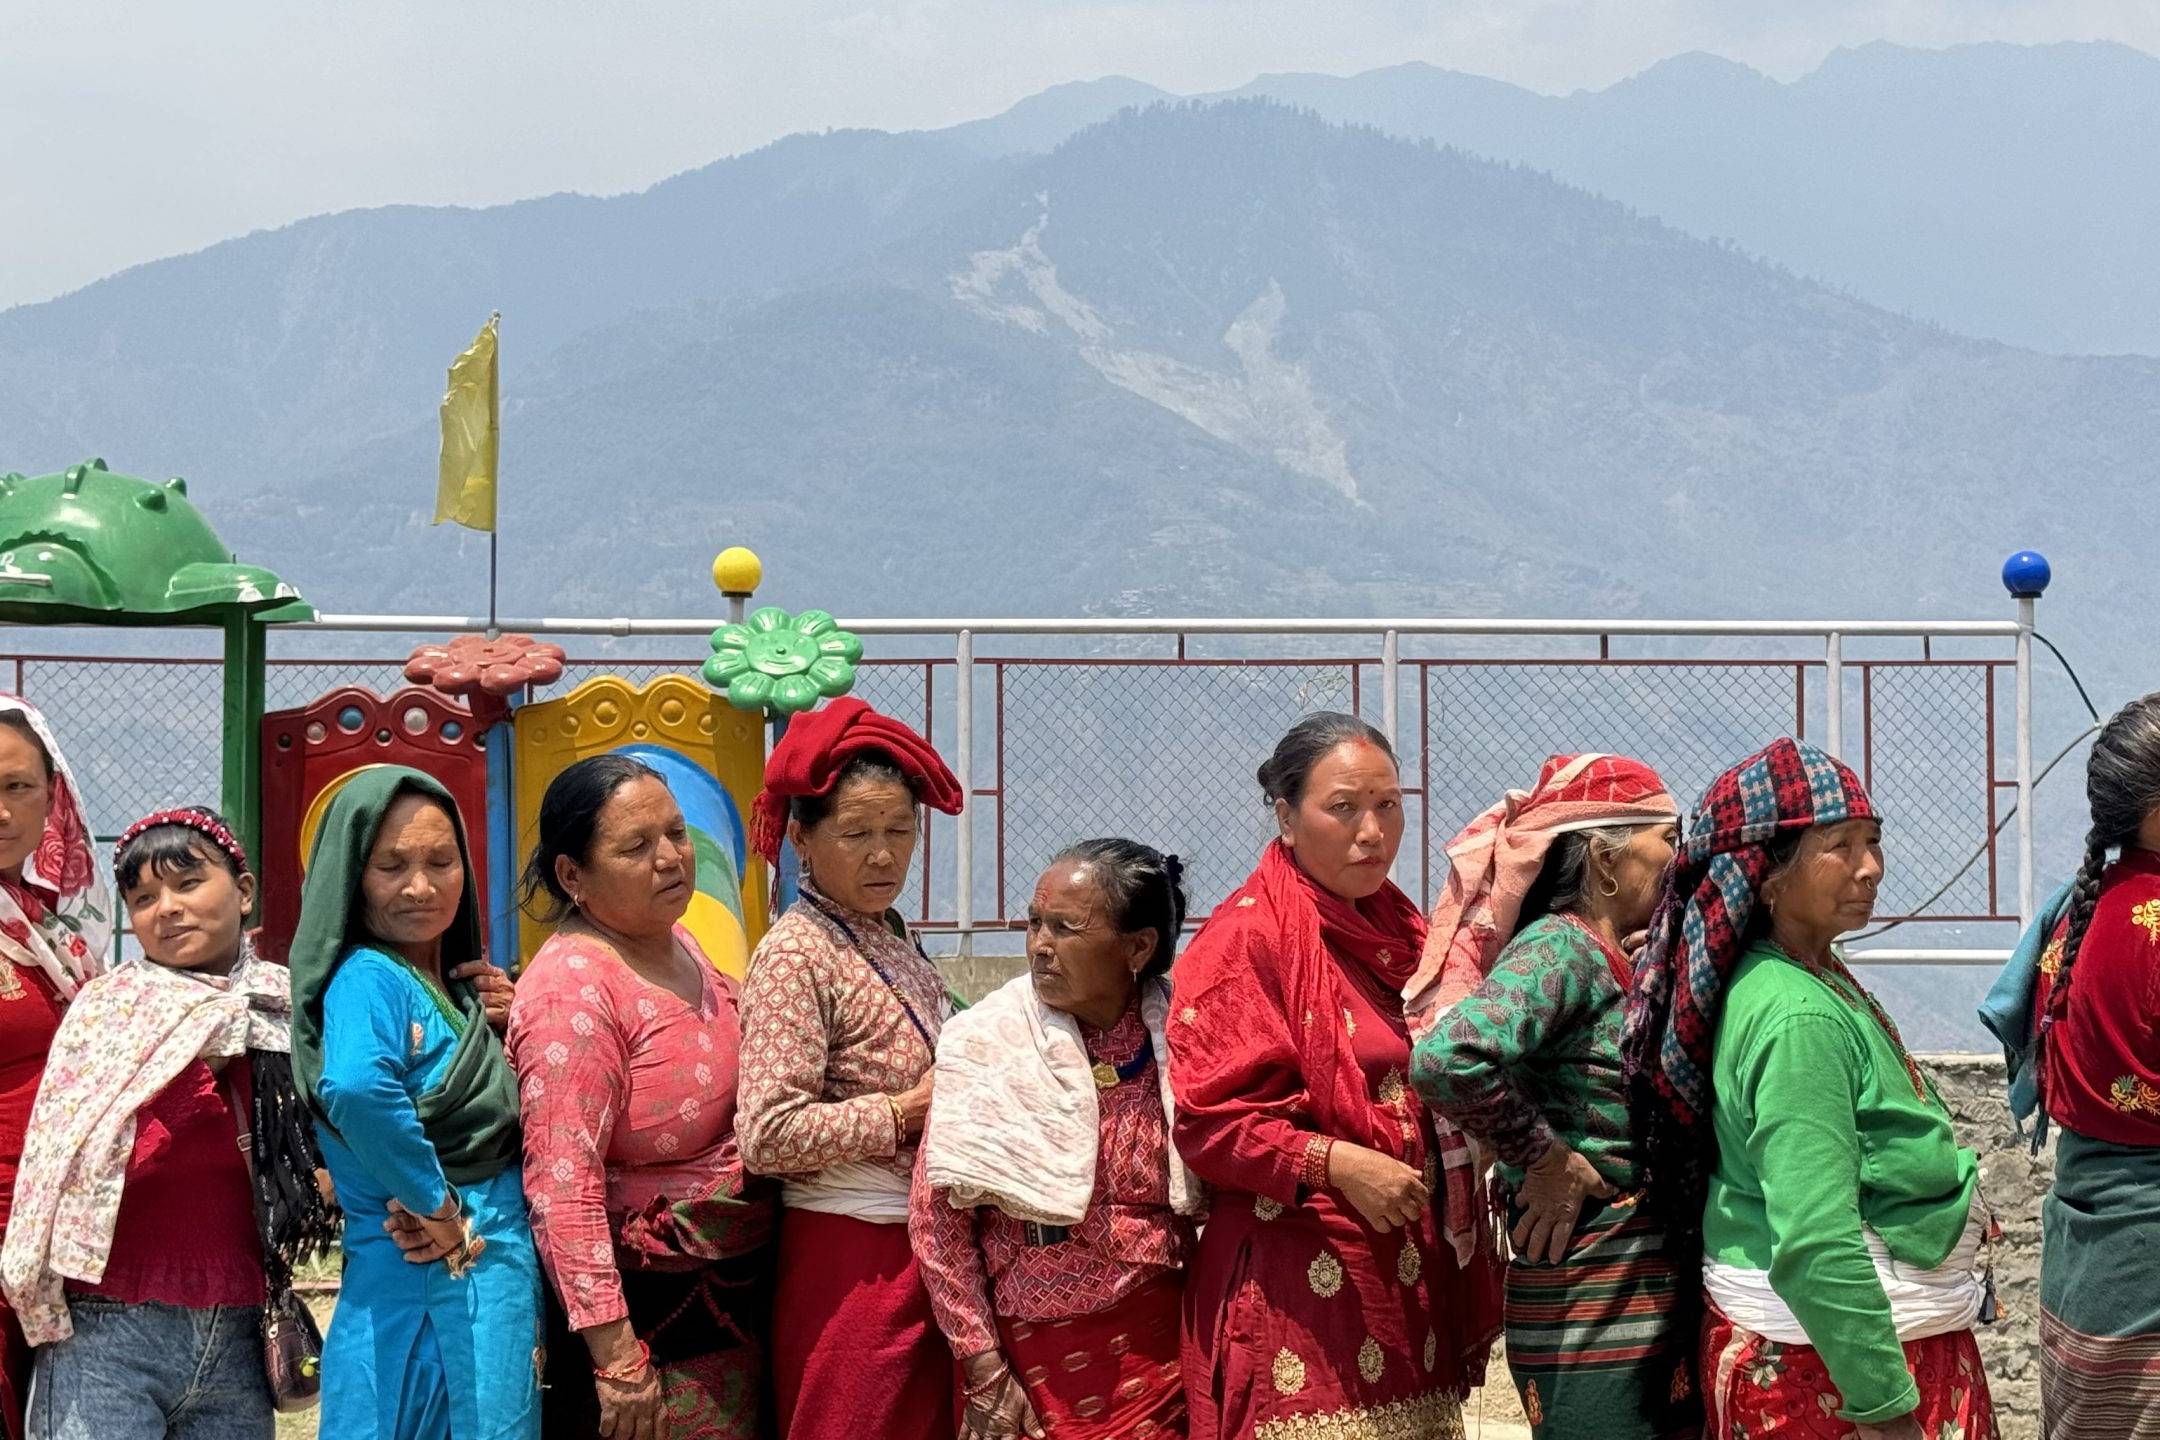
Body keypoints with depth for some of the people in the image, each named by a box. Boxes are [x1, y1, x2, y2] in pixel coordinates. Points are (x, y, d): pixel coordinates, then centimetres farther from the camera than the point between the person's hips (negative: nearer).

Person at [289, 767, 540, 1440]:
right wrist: (437, 1208, -21)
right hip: (430, 1286, -8)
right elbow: (357, 1088, -32)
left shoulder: (458, 992, 15)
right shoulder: (368, 976, -11)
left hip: (500, 1278, 8)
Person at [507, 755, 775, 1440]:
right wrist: (616, 1355, -28)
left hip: (730, 1297, 9)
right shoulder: (573, 989, -20)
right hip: (648, 1316, -9)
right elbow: (562, 1183, -25)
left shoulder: (676, 943, 7)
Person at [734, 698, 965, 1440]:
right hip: (853, 1259, -8)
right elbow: (767, 1135, -22)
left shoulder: (891, 941, 10)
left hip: (922, 1251, 8)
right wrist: (907, 1114, -17)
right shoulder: (796, 955, -13)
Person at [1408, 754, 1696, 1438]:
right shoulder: (1557, 948, -14)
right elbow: (1445, 1059, -30)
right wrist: (1543, 1160, -19)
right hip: (1590, 1305, -9)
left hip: (1656, 1297, 9)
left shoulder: (1617, 957, 13)